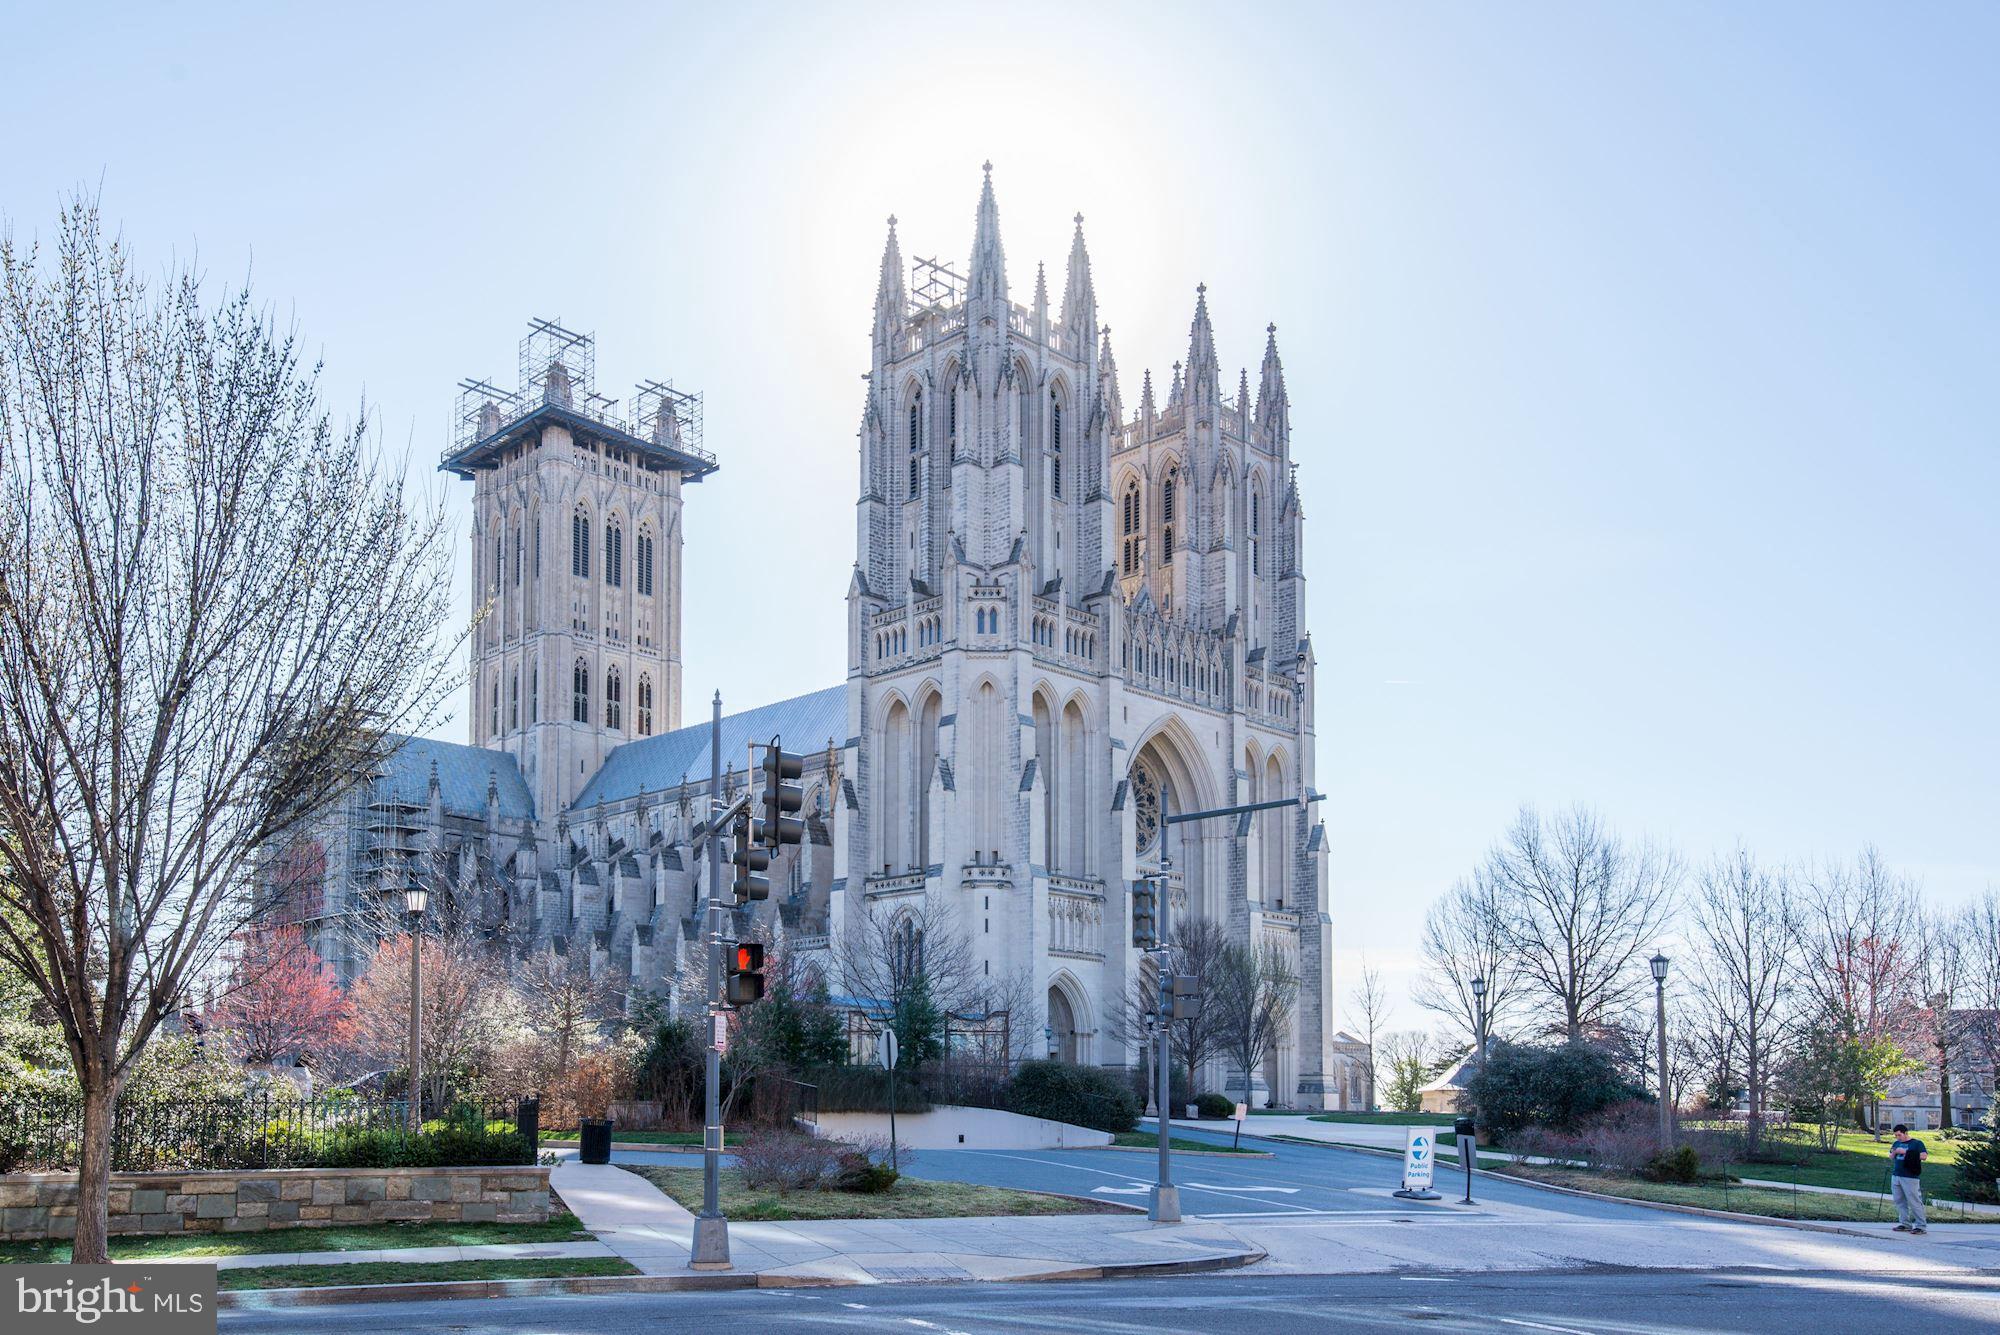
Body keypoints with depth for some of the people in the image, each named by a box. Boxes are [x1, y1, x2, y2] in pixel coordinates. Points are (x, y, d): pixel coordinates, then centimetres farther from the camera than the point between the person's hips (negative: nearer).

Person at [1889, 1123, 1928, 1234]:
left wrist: (1905, 1152, -15)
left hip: (1910, 1178, -7)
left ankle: (1920, 1226, -3)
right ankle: (1905, 1224, 14)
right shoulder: (1897, 1143, 18)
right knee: (1900, 1202, 7)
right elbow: (1891, 1158, 22)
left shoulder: (1917, 1143, -1)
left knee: (1914, 1202, -7)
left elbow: (1923, 1156, -13)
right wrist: (1893, 1153, -1)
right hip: (1896, 1176, 7)